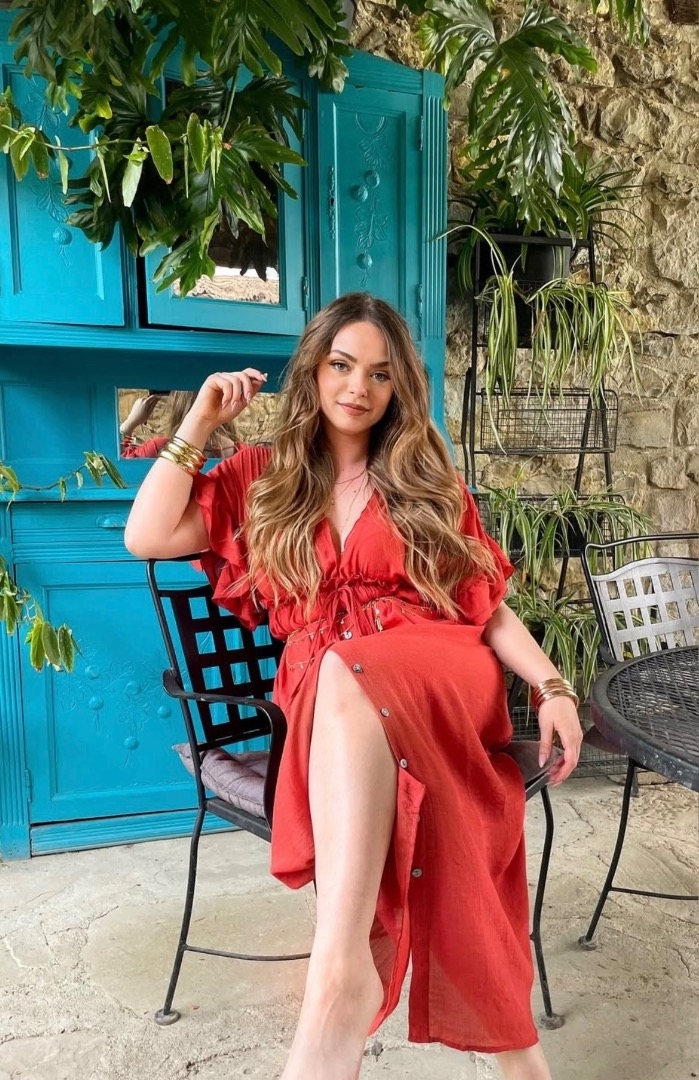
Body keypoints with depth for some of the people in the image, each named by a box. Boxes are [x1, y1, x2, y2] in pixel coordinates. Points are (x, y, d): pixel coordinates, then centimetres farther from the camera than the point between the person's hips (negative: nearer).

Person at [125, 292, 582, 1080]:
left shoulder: (428, 481, 14)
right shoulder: (263, 476, 16)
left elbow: (488, 607, 10)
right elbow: (147, 537, 5)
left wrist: (552, 686, -6)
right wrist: (200, 423, 5)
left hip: (440, 675, -1)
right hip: (324, 695, 1)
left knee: (347, 674, -36)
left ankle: (341, 969, -44)